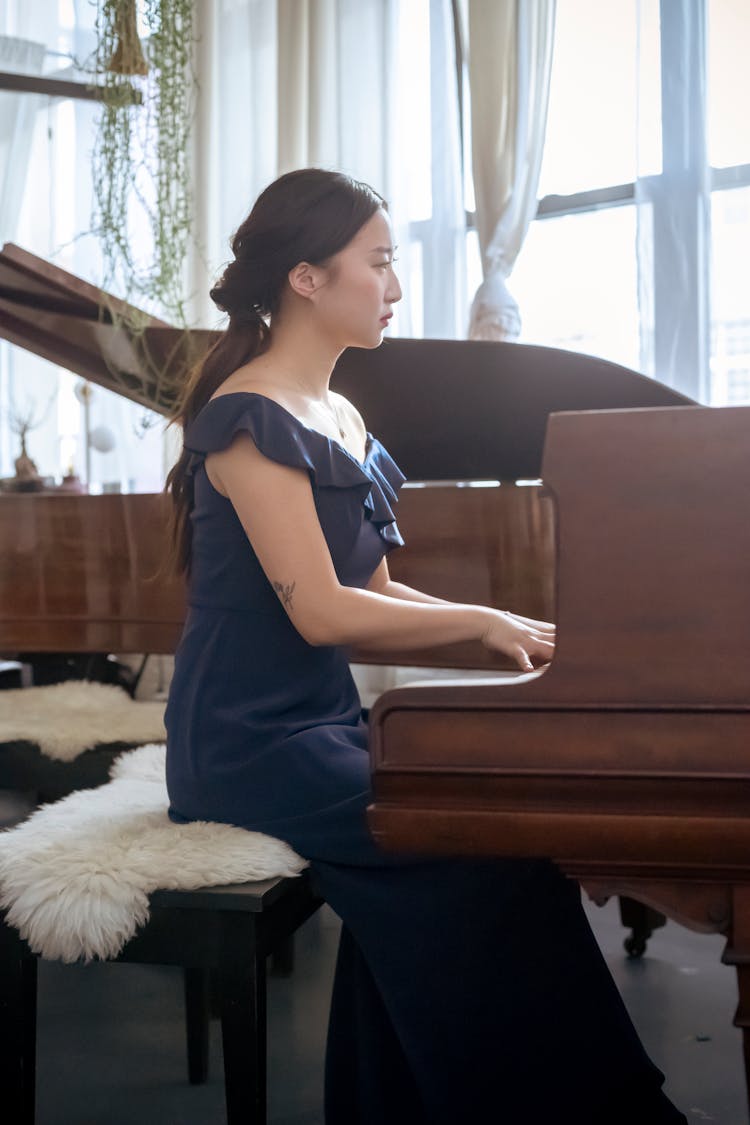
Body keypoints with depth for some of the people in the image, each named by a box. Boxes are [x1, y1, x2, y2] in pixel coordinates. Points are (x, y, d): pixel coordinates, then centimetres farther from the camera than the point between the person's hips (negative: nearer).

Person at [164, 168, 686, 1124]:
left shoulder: (341, 420, 14)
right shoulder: (250, 418, -14)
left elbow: (373, 593, 12)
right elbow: (323, 611, -21)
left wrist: (511, 633, -1)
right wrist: (483, 622, -11)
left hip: (320, 720, 8)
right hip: (250, 740, -8)